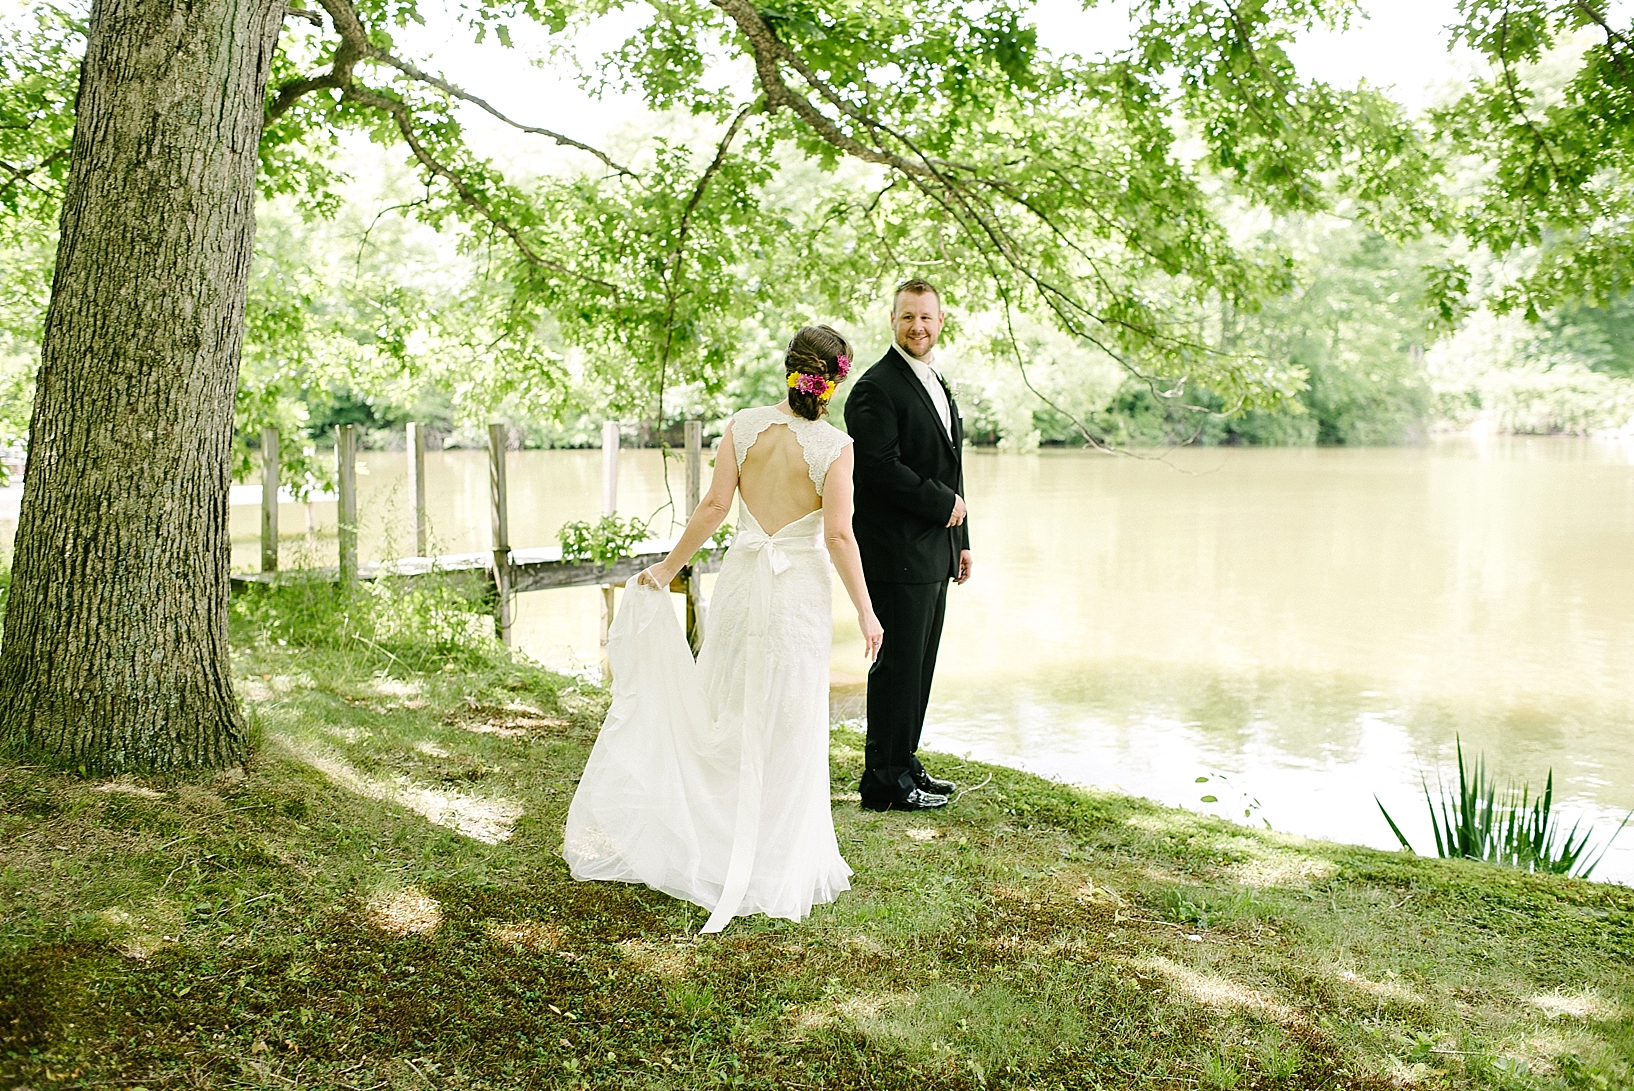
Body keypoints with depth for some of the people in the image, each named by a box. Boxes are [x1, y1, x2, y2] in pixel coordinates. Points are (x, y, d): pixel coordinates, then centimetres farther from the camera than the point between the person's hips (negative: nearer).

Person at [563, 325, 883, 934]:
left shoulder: (744, 426, -3)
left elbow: (714, 505, -4)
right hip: (800, 590, -3)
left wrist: (668, 567, 6)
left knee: (722, 710, 16)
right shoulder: (834, 446, -11)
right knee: (787, 725, 9)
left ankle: (708, 841, 27)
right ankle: (774, 860, 19)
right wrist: (865, 610, -5)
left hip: (741, 580, 3)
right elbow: (839, 535, -13)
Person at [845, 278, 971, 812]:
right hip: (898, 554, -9)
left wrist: (961, 541, 20)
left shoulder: (938, 386, 20)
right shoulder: (876, 389, -11)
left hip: (934, 552, 9)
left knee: (919, 667, 14)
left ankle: (904, 765, 25)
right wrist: (944, 505, -13)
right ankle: (884, 782, 6)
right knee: (897, 666, -4)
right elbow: (881, 468, -20)